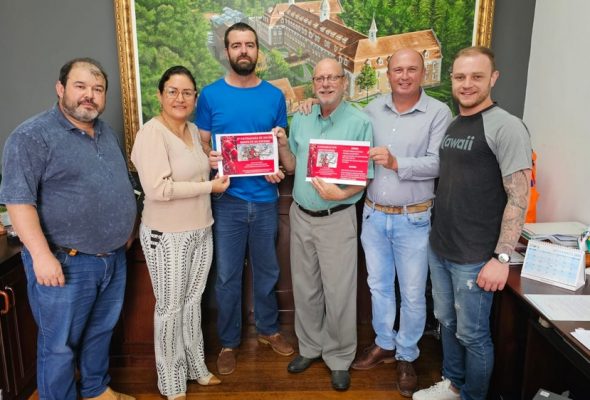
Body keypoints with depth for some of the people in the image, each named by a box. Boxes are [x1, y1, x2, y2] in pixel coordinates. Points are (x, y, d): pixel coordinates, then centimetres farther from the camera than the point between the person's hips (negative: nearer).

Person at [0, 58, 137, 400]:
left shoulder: (107, 133, 10)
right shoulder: (33, 136, -13)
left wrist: (127, 228, 17)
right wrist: (41, 255, -23)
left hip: (114, 258, 7)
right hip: (66, 263, -7)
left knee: (102, 332, 22)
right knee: (60, 345, 8)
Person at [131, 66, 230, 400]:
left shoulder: (193, 130, 7)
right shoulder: (151, 132, -17)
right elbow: (158, 188, -27)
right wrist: (209, 186, -19)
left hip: (201, 231, 7)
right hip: (168, 236, -7)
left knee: (193, 301, 19)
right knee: (170, 308, 9)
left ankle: (196, 366, 38)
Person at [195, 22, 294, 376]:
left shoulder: (274, 95, 3)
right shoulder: (211, 95, -1)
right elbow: (202, 143, 4)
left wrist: (279, 169, -10)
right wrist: (208, 158, -18)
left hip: (265, 199, 2)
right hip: (228, 200, -1)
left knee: (267, 270, 15)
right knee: (228, 275, 8)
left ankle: (269, 329, 36)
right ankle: (229, 341, 27)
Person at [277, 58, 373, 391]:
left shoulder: (360, 122, -10)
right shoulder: (300, 120, 7)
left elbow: (366, 175, -10)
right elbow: (293, 167, 12)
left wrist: (341, 193, -26)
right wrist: (283, 145, -6)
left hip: (337, 219, -5)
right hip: (301, 216, 5)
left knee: (338, 292, 4)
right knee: (305, 288, 16)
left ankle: (340, 358, 24)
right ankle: (310, 347, 35)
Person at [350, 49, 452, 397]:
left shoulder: (438, 112, -7)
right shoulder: (373, 109, 6)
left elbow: (436, 164, -15)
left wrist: (396, 163, -25)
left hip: (413, 219, -3)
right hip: (374, 214, 4)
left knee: (413, 293, 9)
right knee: (379, 285, 17)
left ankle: (407, 356, 29)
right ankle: (384, 344, 37)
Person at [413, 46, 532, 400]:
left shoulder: (506, 127, -13)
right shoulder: (452, 125, 9)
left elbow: (519, 197, -17)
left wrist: (502, 257, -20)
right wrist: (429, 224, 15)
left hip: (475, 257, -7)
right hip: (439, 249, 7)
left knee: (473, 334, 9)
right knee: (447, 322, 21)